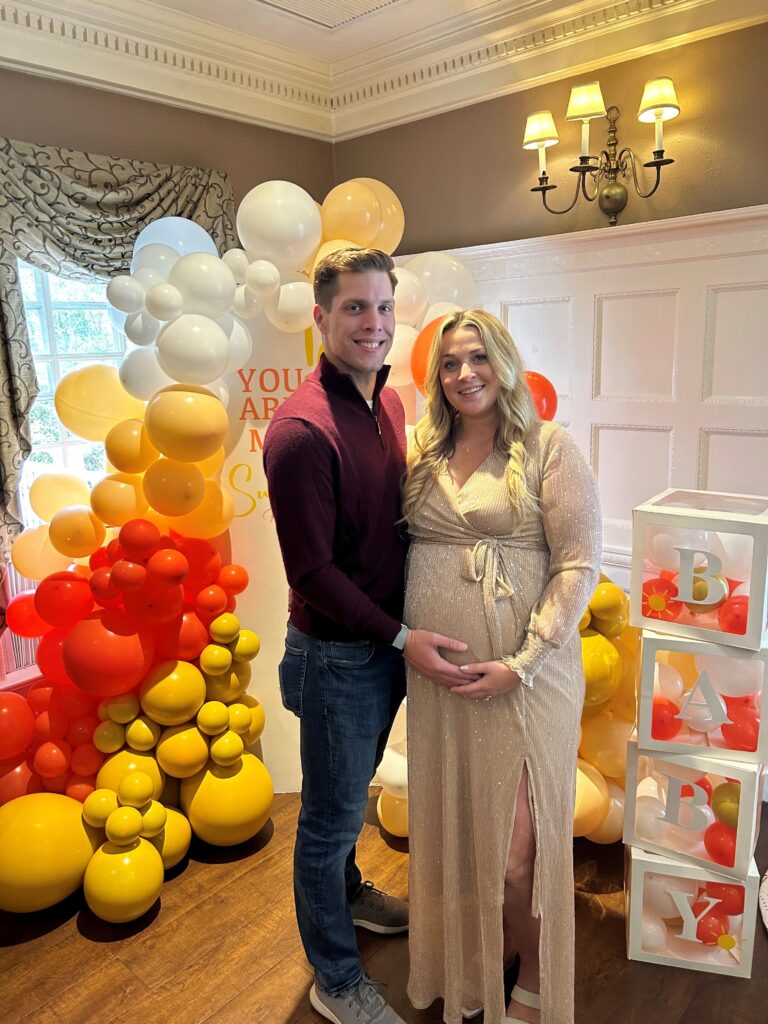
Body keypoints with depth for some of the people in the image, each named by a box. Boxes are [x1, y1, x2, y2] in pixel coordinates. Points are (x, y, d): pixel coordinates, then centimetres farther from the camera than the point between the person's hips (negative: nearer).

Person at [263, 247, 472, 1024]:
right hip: (337, 654, -7)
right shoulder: (303, 428, -23)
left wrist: (403, 631, 8)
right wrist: (400, 638, -19)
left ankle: (348, 895, 54)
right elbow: (311, 570, -21)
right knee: (331, 818, 12)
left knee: (349, 795, 28)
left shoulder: (388, 401, 3)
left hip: (387, 641, 8)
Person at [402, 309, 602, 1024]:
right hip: (437, 672, 5)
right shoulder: (424, 453, 8)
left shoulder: (550, 449, -6)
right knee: (455, 829, 17)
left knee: (515, 847, 4)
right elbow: (395, 548, 13)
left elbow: (578, 565, -11)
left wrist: (523, 663, -17)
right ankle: (476, 965, 44)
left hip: (524, 674, -4)